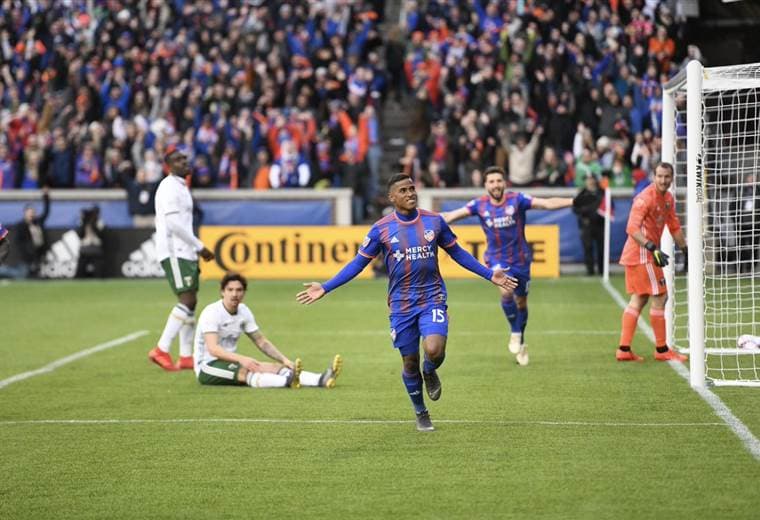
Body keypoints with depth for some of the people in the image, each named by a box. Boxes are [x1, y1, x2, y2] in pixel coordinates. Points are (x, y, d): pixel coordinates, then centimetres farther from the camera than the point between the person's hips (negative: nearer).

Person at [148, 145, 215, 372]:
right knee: (187, 300, -16)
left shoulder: (181, 186, 19)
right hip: (174, 252, -10)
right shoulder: (170, 186, -12)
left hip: (185, 252, 10)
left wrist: (196, 249, 12)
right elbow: (173, 223, -20)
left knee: (190, 302, 8)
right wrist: (200, 246, -15)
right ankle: (161, 350, -15)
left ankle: (186, 357, 10)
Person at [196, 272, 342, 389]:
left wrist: (285, 360, -3)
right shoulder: (212, 312, -18)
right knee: (247, 371, -35)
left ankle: (321, 380, -36)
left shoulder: (244, 311, 6)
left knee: (274, 367, -16)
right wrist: (241, 359, -43)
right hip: (207, 366, -7)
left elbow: (262, 342, 12)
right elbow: (213, 349, -30)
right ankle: (288, 381, -62)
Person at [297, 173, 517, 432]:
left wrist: (490, 274, 10)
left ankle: (430, 372, 14)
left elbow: (457, 253, 13)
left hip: (432, 298, 0)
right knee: (410, 362, 6)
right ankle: (421, 413, 28)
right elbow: (358, 263, 1)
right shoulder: (381, 229, -4)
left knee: (434, 350, -23)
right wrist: (325, 288, -7)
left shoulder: (434, 221, 0)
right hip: (402, 304, 0)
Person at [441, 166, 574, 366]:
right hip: (496, 259, -1)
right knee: (506, 291, -27)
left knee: (521, 302, 12)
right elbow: (451, 216, -7)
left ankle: (520, 342, 34)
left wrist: (573, 201, -32)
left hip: (520, 259, 1)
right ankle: (515, 332, -4)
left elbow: (547, 203, -19)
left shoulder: (517, 199, -12)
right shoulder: (479, 205, -8)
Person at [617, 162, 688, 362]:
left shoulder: (668, 199, 10)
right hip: (642, 254, -10)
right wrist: (653, 248, -37)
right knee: (660, 297, -5)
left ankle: (624, 349, 12)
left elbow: (674, 227, 22)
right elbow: (632, 229, -28)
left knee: (638, 299, 11)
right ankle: (661, 350, 2)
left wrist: (686, 250, 23)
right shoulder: (645, 198, -18)